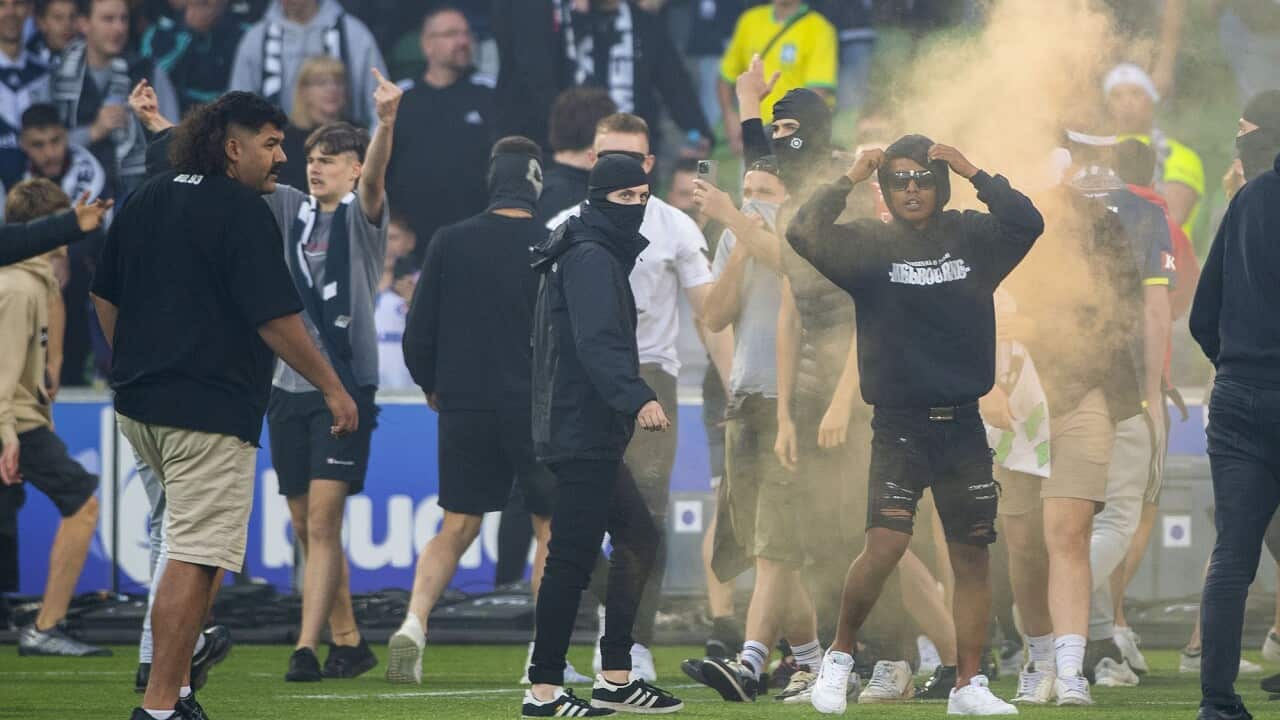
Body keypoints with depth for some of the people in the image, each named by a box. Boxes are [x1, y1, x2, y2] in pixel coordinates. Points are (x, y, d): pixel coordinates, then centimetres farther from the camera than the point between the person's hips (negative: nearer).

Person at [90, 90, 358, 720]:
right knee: (196, 556, -7)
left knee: (197, 542, 21)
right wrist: (333, 388, -6)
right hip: (210, 409, -9)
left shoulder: (145, 201, 13)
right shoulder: (243, 212, -11)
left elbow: (105, 297, 20)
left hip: (139, 407, 9)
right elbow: (276, 318, -15)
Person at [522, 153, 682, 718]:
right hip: (583, 434, -11)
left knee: (638, 539, 14)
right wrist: (637, 398, -39)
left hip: (592, 437, 11)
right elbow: (596, 343, -26)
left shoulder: (600, 256, 19)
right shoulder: (591, 258, -13)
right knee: (572, 559, -8)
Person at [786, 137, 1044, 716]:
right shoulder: (869, 244, -1)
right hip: (899, 425, -3)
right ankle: (839, 656, 3)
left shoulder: (971, 239, 6)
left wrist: (974, 175, -9)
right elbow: (804, 235, -14)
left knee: (972, 556, 5)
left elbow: (1028, 223, -8)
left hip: (963, 425, 3)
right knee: (885, 543, -18)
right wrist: (849, 180, -9)